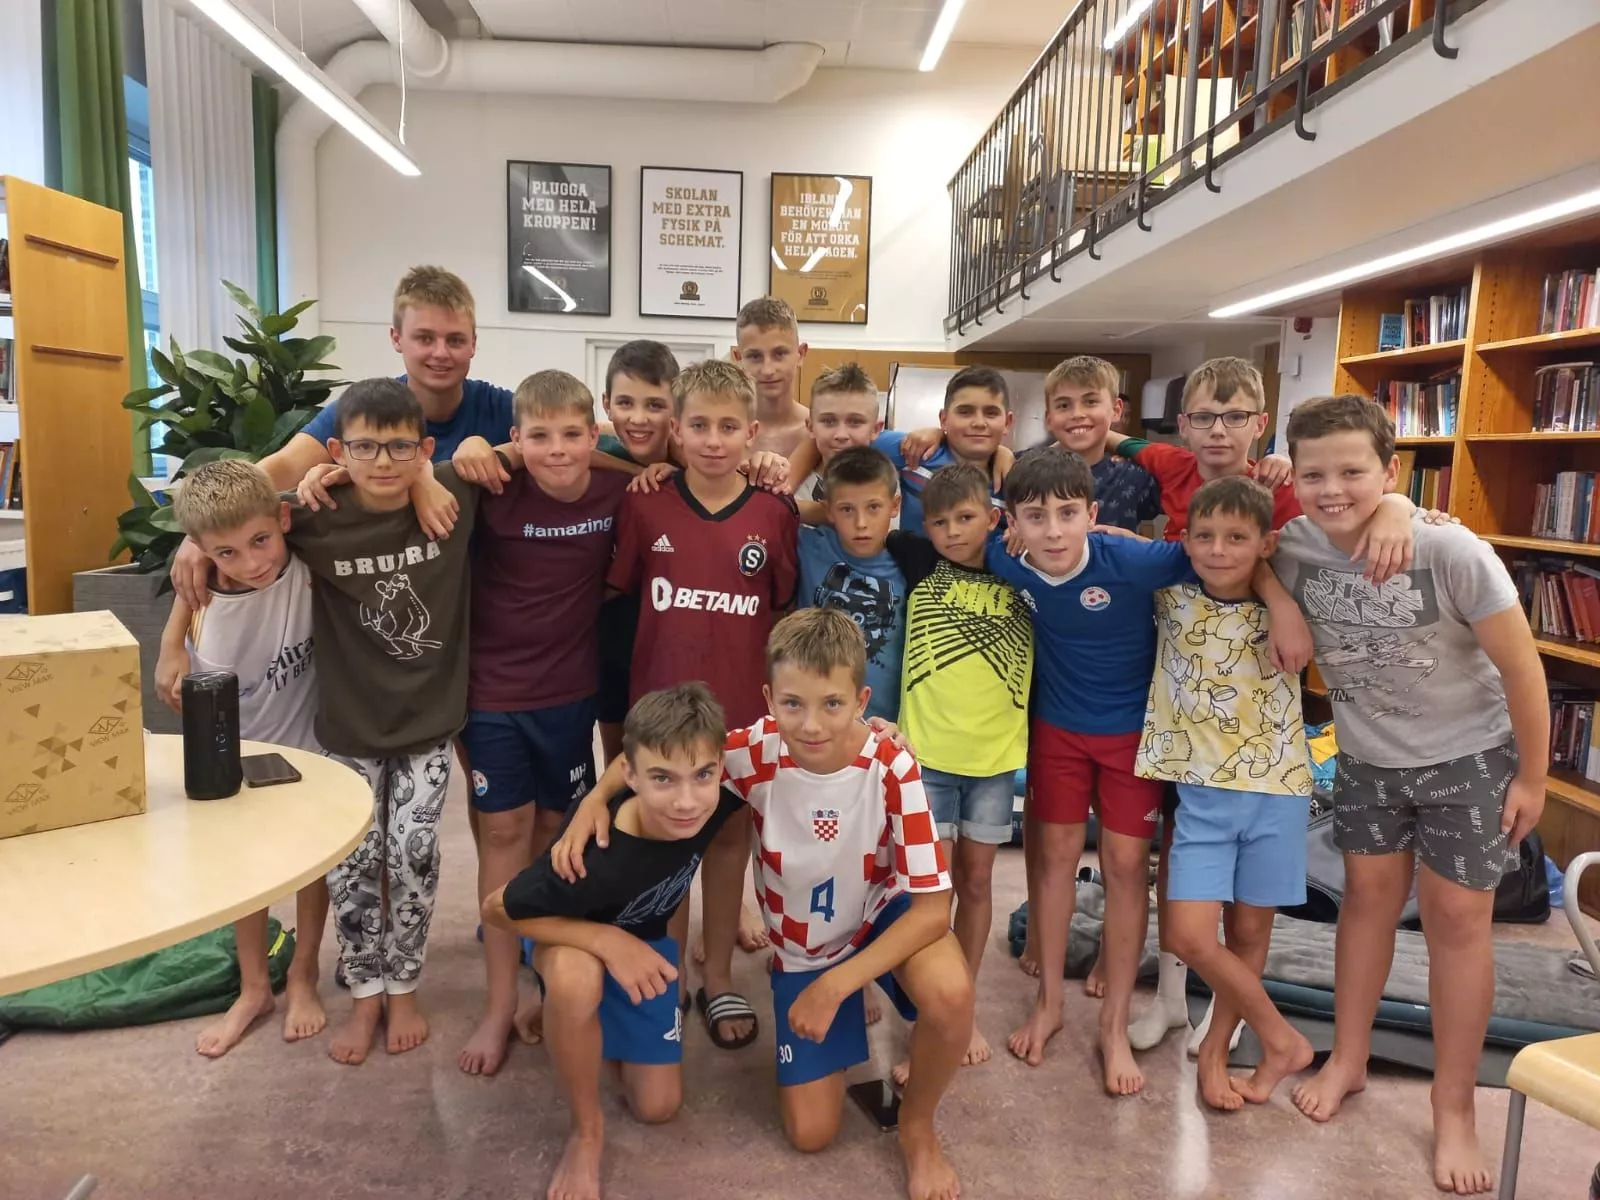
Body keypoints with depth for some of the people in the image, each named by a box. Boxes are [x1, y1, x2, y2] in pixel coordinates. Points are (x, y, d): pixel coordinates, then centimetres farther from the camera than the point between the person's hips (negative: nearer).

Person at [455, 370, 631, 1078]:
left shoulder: (615, 492, -10)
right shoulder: (495, 490, -17)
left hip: (571, 688, 2)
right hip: (493, 688, -2)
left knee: (555, 831, 14)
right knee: (503, 832, 5)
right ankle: (500, 1003, 18)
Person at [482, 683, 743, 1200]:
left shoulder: (719, 799, -32)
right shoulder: (594, 862, -44)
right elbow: (495, 909, -28)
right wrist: (607, 940, -36)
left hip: (645, 939, 4)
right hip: (576, 937, -4)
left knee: (658, 1108, 3)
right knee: (575, 976, -40)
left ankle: (612, 1029, 34)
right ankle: (587, 1127, -11)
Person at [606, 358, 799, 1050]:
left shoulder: (776, 514, -4)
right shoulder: (645, 506, -5)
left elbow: (789, 610, 3)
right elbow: (616, 591, 4)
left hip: (742, 706, 0)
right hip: (661, 700, 0)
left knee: (729, 836, 14)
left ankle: (719, 978, 32)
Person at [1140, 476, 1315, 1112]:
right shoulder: (1172, 598, -2)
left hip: (1277, 789, 0)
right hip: (1204, 789, 0)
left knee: (1251, 929, 10)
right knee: (1189, 935, -7)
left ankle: (1216, 1046, 33)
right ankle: (1281, 1039, 17)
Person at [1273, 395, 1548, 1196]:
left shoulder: (1451, 553, -30)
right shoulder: (1292, 549, -21)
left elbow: (1521, 669, -19)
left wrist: (1531, 777, -10)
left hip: (1470, 754, -3)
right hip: (1367, 756, 3)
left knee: (1455, 918, 4)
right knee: (1368, 894, 14)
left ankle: (1454, 1108, 21)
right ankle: (1347, 1061, 32)